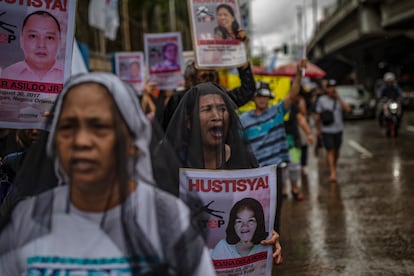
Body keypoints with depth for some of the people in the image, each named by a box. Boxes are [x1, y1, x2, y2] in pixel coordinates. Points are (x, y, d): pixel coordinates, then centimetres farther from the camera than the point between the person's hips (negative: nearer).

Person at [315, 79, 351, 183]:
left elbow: (348, 109, -14)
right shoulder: (322, 100, -2)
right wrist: (318, 129, 4)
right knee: (330, 151, -10)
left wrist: (338, 98, -15)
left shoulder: (339, 99, 3)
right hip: (326, 130, -3)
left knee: (336, 151, 13)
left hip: (338, 129, 3)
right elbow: (318, 115, 4)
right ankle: (332, 173, -12)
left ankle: (333, 168, 34)